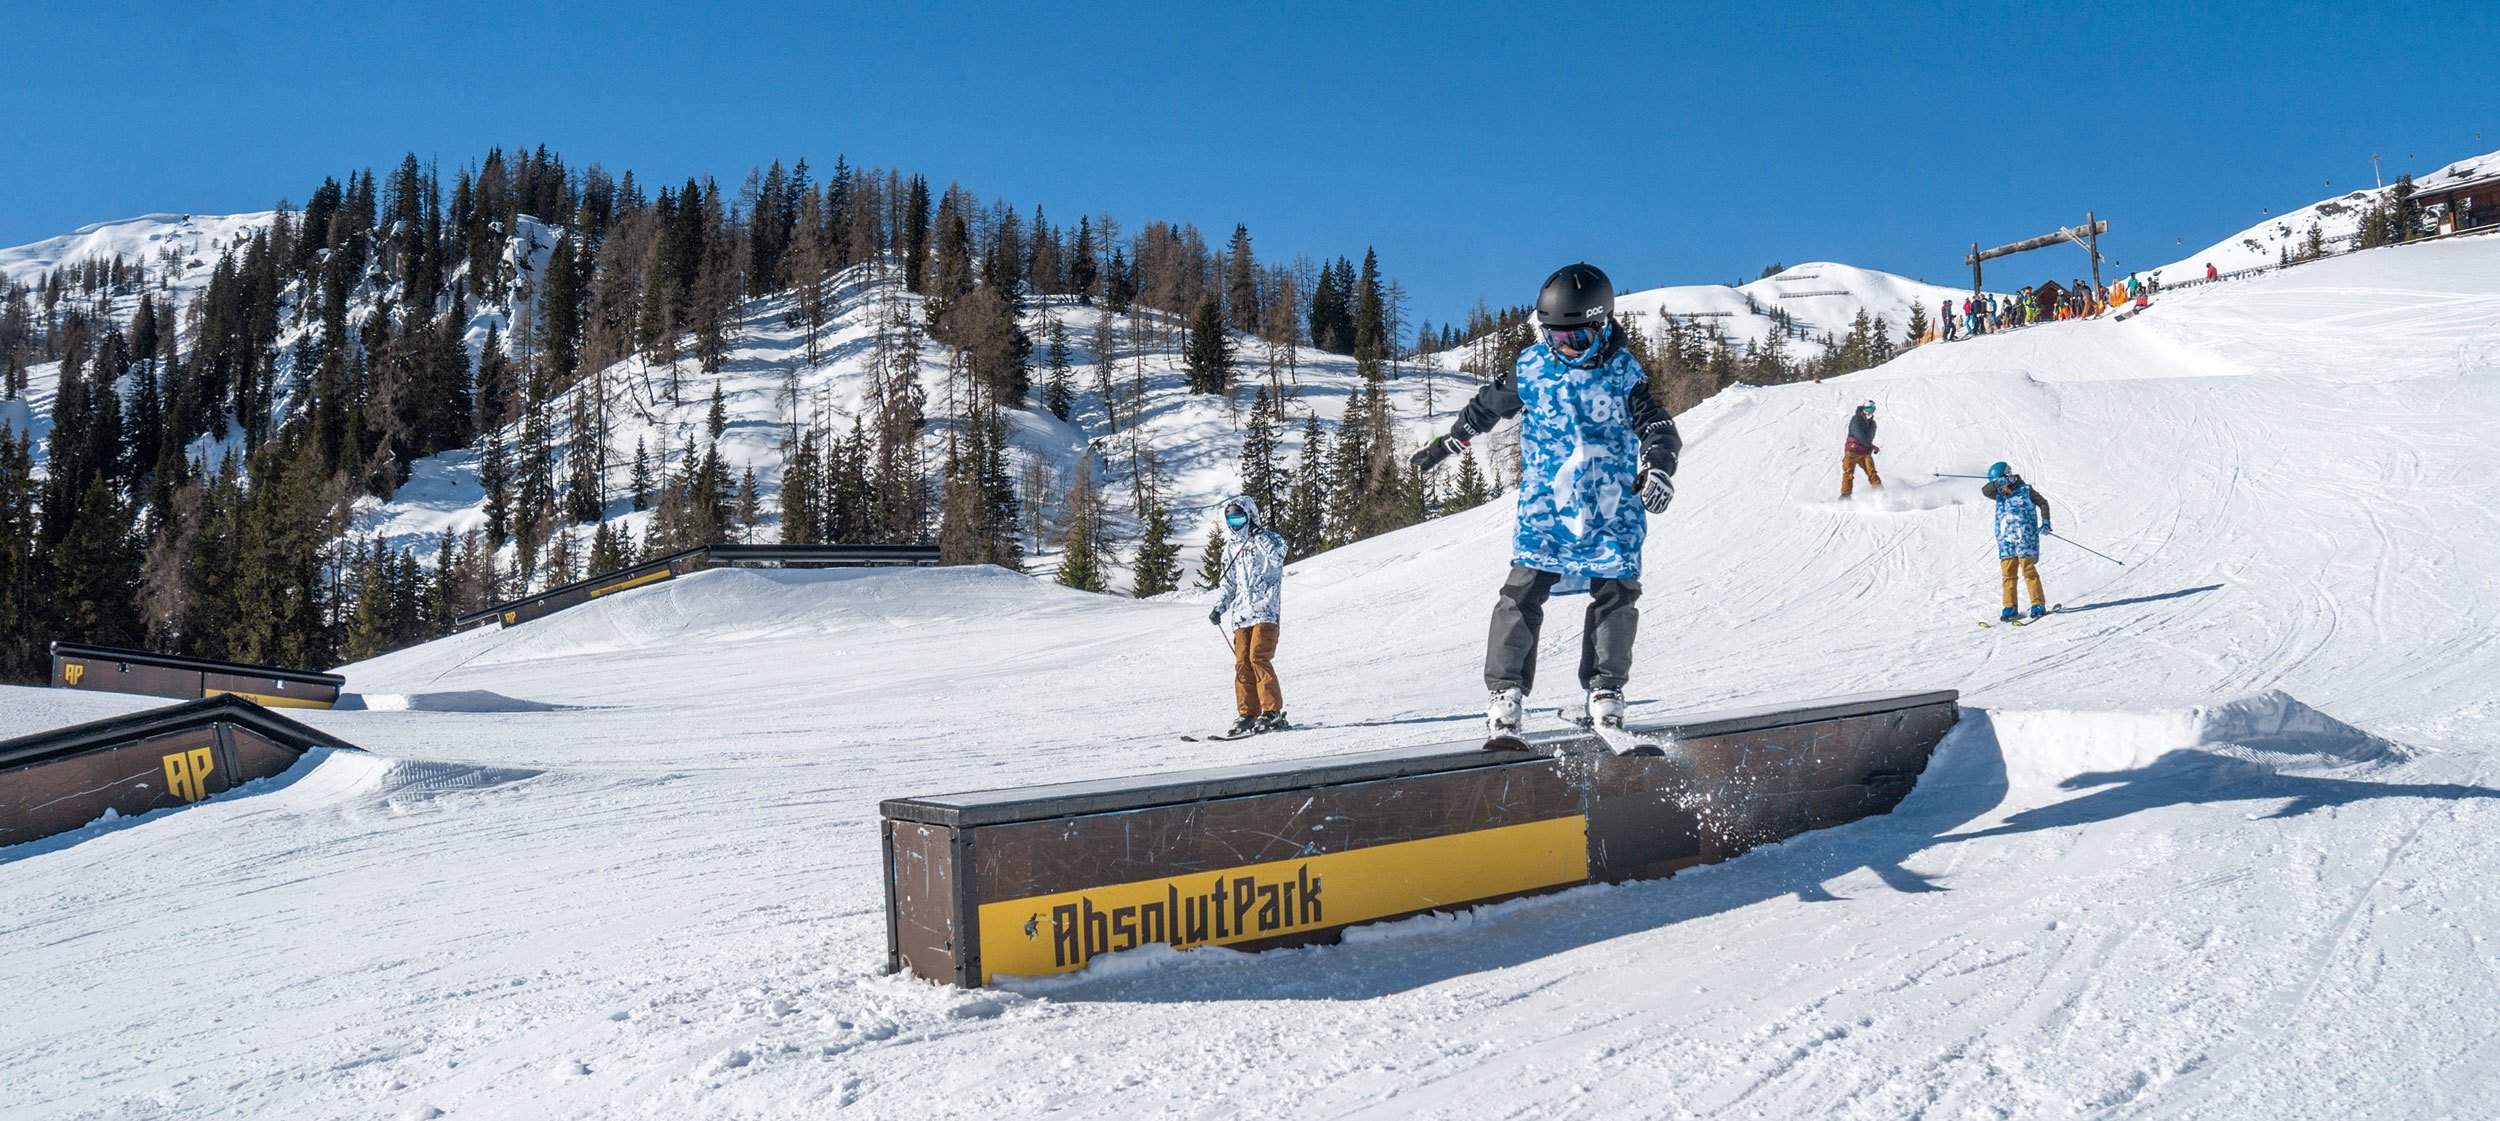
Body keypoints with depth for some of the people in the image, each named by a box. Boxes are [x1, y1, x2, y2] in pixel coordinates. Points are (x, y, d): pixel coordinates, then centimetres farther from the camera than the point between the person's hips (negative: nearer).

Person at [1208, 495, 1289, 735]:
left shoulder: (1268, 539, 3)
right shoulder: (1231, 548, 20)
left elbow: (1277, 558, -19)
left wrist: (1259, 536, -20)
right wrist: (1219, 607, 14)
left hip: (1265, 610, -6)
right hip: (1241, 614, 6)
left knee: (1258, 657, -16)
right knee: (1242, 664, 1)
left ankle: (1273, 711, -11)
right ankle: (1248, 714, 6)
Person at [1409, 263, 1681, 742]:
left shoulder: (1622, 372, -4)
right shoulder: (1532, 366, 1)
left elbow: (1657, 426, -9)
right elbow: (1487, 406, 16)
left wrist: (1658, 468, -29)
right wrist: (1444, 444, 22)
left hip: (1612, 508, 0)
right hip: (1545, 504, 0)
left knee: (1616, 594, 1)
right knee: (1524, 590, -10)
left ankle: (1605, 690, 14)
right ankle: (1505, 694, -7)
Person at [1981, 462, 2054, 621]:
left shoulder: (2025, 490, 1)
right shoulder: (1999, 494, 12)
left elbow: (2043, 503, 11)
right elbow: (1985, 490, -4)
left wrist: (2045, 522, 3)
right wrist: (1997, 483, -19)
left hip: (2025, 538, -4)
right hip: (2005, 540, 4)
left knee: (2028, 570, -7)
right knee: (2008, 573, 0)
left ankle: (2038, 604, -2)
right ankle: (2009, 607, 4)